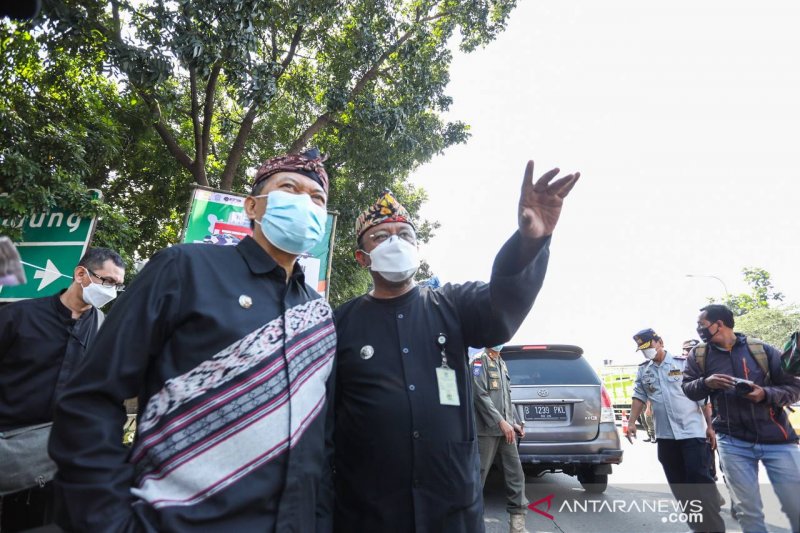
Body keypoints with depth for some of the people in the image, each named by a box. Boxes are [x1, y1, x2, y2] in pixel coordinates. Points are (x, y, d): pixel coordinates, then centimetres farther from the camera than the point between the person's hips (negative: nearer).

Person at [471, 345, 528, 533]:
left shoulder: (501, 364, 20)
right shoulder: (479, 361, -6)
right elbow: (480, 395, -16)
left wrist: (516, 422, 15)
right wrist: (501, 422, -18)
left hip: (506, 429, 8)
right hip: (487, 429, -7)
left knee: (516, 474, 4)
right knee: (478, 475, -1)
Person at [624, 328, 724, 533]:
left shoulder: (684, 363, -2)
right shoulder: (643, 372, 8)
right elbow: (639, 398, 8)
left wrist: (709, 425, -5)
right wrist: (631, 422, -3)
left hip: (692, 431, -4)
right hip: (665, 435, 4)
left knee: (700, 479, -7)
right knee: (678, 485, 10)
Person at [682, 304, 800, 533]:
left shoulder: (762, 349, -2)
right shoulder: (698, 354, 3)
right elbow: (686, 388, 3)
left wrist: (766, 394, -18)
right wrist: (706, 382, -17)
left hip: (776, 439, -1)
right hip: (732, 442, 1)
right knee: (747, 511, 7)